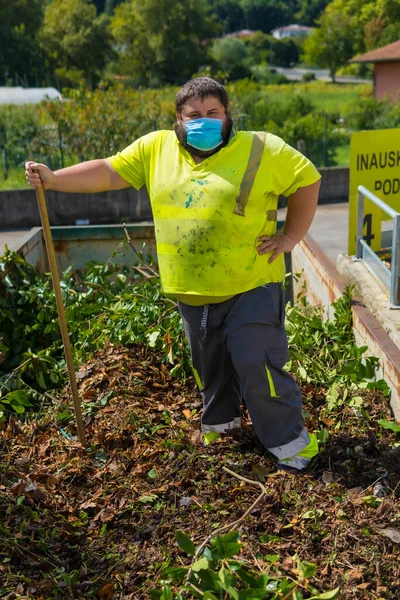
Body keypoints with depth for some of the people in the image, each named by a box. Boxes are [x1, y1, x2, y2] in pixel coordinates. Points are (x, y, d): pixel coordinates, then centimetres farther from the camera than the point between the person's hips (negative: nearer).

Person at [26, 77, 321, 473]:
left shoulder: (262, 150, -5)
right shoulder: (155, 148, 4)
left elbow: (307, 180, 0)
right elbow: (108, 172, 5)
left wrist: (290, 237, -6)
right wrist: (53, 179, -3)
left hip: (250, 287, -4)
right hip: (191, 291, 4)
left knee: (256, 363, -7)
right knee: (209, 364, 20)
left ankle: (289, 441, 12)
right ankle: (219, 423, 43)